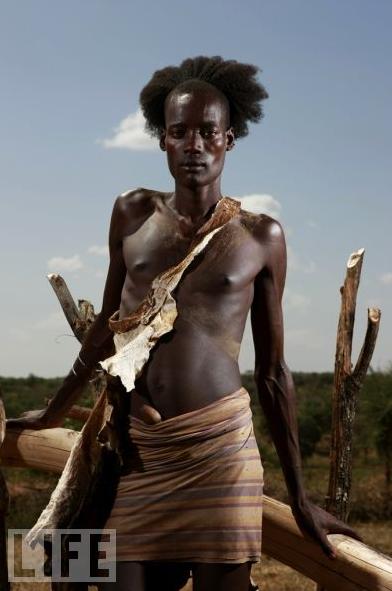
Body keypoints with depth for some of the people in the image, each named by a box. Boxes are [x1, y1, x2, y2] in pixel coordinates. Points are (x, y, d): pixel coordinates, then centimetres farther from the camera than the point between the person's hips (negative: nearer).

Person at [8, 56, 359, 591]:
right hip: (135, 447, 2)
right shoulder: (132, 214, 9)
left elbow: (272, 373, 7)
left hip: (218, 446, -2)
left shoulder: (261, 237, 3)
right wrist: (55, 412, 30)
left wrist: (299, 497, 8)